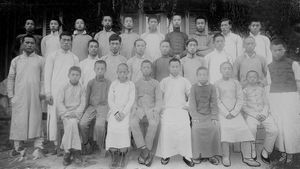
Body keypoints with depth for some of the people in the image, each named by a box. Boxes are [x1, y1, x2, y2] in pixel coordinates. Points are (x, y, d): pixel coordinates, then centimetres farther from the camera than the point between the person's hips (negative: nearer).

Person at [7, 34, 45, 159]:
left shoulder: (40, 60, 8)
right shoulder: (16, 60, 11)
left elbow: (43, 78, 4)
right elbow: (10, 78, 11)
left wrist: (42, 92, -6)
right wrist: (11, 95, 4)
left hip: (34, 96, -1)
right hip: (19, 96, 2)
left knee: (35, 120, -1)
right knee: (18, 121, 4)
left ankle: (38, 147, 4)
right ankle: (17, 147, 16)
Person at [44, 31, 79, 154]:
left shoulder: (74, 58, 11)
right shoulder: (52, 56, 7)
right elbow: (47, 76, 3)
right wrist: (48, 93, -5)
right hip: (55, 92, -1)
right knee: (54, 117, -2)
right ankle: (57, 145, 8)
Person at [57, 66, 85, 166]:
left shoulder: (81, 89, 9)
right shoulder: (64, 88, 9)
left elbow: (83, 103, 3)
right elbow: (59, 102, 2)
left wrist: (76, 113, -13)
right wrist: (66, 113, -11)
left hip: (77, 113, 0)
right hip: (65, 113, 0)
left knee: (72, 122, -30)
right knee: (72, 123, -30)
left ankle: (67, 151, -18)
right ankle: (75, 150, -22)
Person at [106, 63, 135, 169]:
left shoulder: (131, 85, 7)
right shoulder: (113, 85, 11)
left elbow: (131, 101, -1)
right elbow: (110, 101, 5)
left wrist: (123, 113, -13)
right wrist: (116, 112, -10)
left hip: (126, 111, -1)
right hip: (114, 111, 1)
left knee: (124, 127, -24)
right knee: (112, 127, -21)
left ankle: (123, 154, -6)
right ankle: (114, 154, -3)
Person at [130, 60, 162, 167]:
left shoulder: (155, 83, 15)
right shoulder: (137, 83, 18)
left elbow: (159, 100, 7)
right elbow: (134, 99, 12)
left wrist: (156, 111, -11)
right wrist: (134, 109, -7)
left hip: (151, 109, -1)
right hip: (139, 108, 1)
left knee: (154, 123, -34)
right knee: (133, 122, -32)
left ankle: (145, 151, -19)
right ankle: (145, 150, -27)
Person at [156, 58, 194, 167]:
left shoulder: (185, 81, 15)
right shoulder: (164, 81, 14)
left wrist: (188, 105, 3)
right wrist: (161, 107, -2)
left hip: (182, 110, 1)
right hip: (168, 110, 0)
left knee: (185, 131, -15)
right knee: (166, 130, -16)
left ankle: (186, 156, -3)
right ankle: (166, 155, -2)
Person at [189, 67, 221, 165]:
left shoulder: (212, 87, 7)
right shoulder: (194, 87, 4)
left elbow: (214, 103, 3)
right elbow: (192, 104, -1)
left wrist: (214, 117, -8)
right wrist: (195, 117, -12)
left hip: (209, 114, 1)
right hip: (197, 114, -1)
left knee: (214, 127, -22)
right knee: (196, 127, -24)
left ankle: (212, 155, -4)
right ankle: (198, 154, -7)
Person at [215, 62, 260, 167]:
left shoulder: (236, 83, 12)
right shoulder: (217, 84, 6)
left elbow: (240, 99, 6)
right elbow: (217, 101, -1)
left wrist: (233, 113, -7)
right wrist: (226, 113, -11)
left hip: (235, 113, 3)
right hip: (222, 113, -2)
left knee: (245, 130, -13)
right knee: (225, 129, -23)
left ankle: (247, 157, 0)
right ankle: (226, 157, -10)